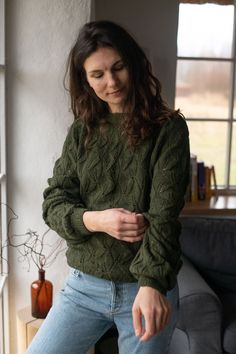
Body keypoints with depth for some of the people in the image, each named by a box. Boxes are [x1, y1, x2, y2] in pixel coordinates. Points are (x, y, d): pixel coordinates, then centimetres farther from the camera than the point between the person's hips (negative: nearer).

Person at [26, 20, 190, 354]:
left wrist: (152, 283, -29)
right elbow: (53, 202, 2)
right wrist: (93, 220, -17)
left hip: (149, 286, -3)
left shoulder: (168, 128, -7)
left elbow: (164, 212, -16)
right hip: (84, 285, 3)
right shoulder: (81, 131, 5)